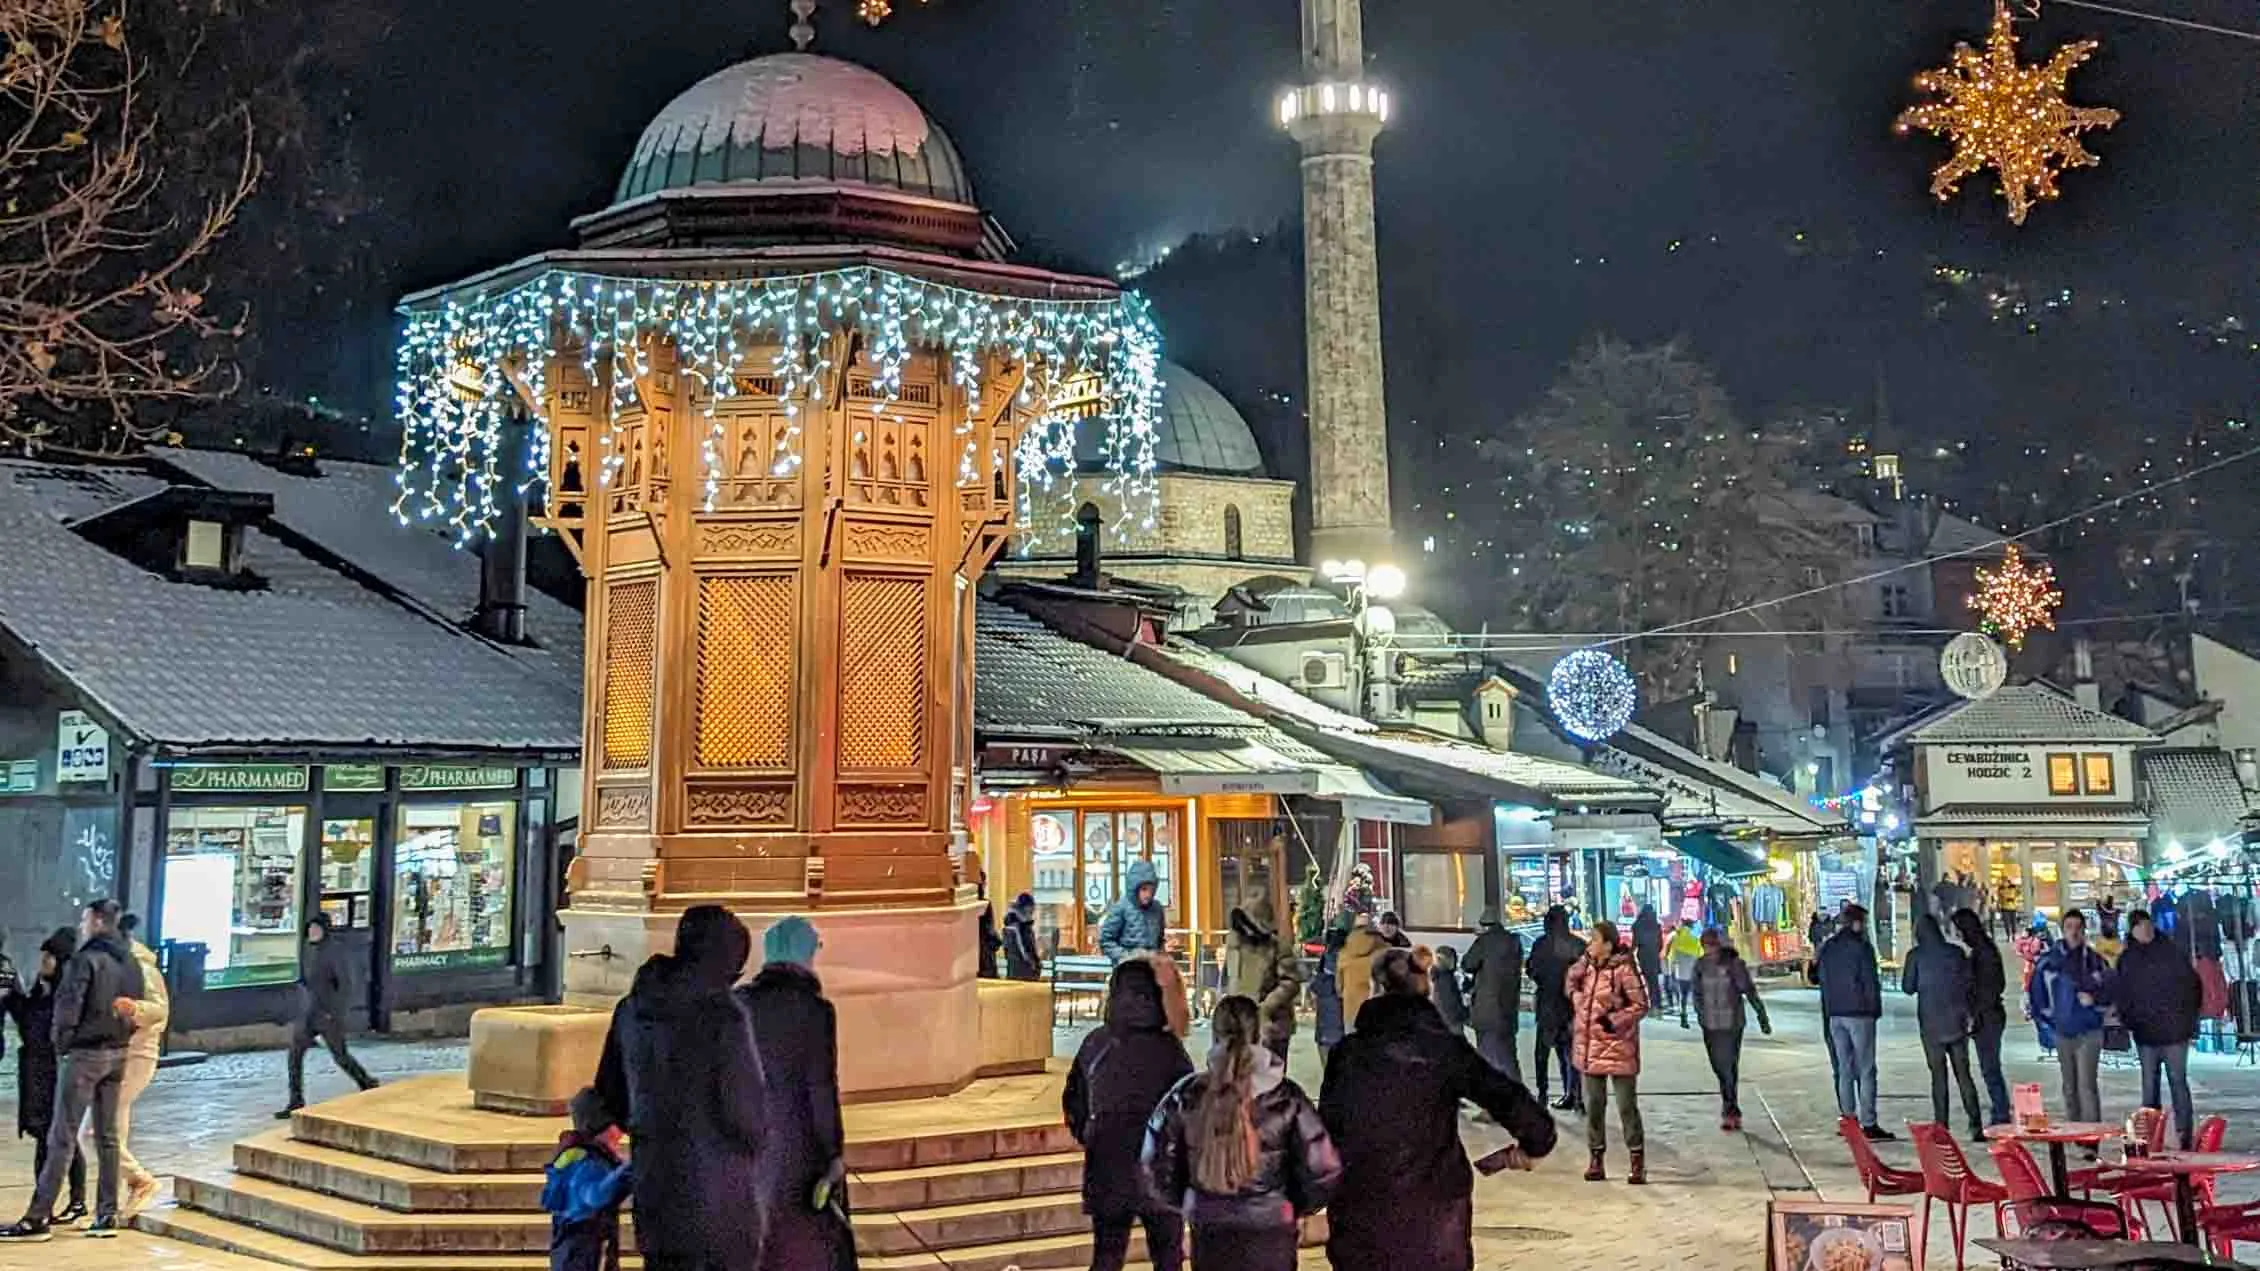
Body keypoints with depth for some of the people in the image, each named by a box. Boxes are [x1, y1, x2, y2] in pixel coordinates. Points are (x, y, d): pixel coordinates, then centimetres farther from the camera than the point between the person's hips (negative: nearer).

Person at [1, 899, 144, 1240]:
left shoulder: (85, 960, -14)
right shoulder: (131, 963, 8)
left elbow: (67, 1007, -17)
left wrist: (62, 1043, -3)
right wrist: (120, 1038, 15)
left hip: (84, 1054, -7)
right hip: (117, 1055, 7)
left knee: (62, 1138, -5)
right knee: (107, 1137, 11)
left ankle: (38, 1218, -3)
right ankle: (107, 1214, 13)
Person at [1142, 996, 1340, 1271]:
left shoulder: (1187, 1096, -7)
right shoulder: (1285, 1098, -11)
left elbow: (1157, 1162, 0)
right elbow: (1322, 1169, -10)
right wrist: (1298, 1208, 9)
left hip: (1209, 1230, 2)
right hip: (1270, 1232, -2)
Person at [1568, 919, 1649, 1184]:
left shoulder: (1624, 970, -14)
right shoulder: (1587, 967, 6)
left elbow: (1641, 1006, -11)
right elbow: (1573, 988, 23)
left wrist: (1614, 1019, -20)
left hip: (1618, 1047, -6)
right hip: (1589, 1046, 6)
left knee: (1627, 1105, 0)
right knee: (1593, 1105, 10)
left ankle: (1638, 1161, 9)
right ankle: (1596, 1158, 19)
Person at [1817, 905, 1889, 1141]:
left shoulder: (1826, 948, 10)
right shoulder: (1861, 947, -10)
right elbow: (1871, 982, -10)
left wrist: (1828, 1012, 15)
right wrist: (1875, 1010, 1)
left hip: (1835, 1015, 6)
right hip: (1860, 1014, -6)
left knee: (1844, 1069, 11)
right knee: (1866, 1070, -3)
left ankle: (1847, 1119, 12)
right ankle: (1868, 1125, -5)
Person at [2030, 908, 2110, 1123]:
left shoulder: (2095, 960, 0)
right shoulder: (2050, 959, 1)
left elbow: (2111, 989, 6)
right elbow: (2037, 988, 9)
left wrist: (2094, 997, -12)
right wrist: (2044, 1015, 5)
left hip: (2089, 1031, -2)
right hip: (2062, 1031, 2)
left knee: (2086, 1085, -11)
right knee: (2069, 1087, 12)